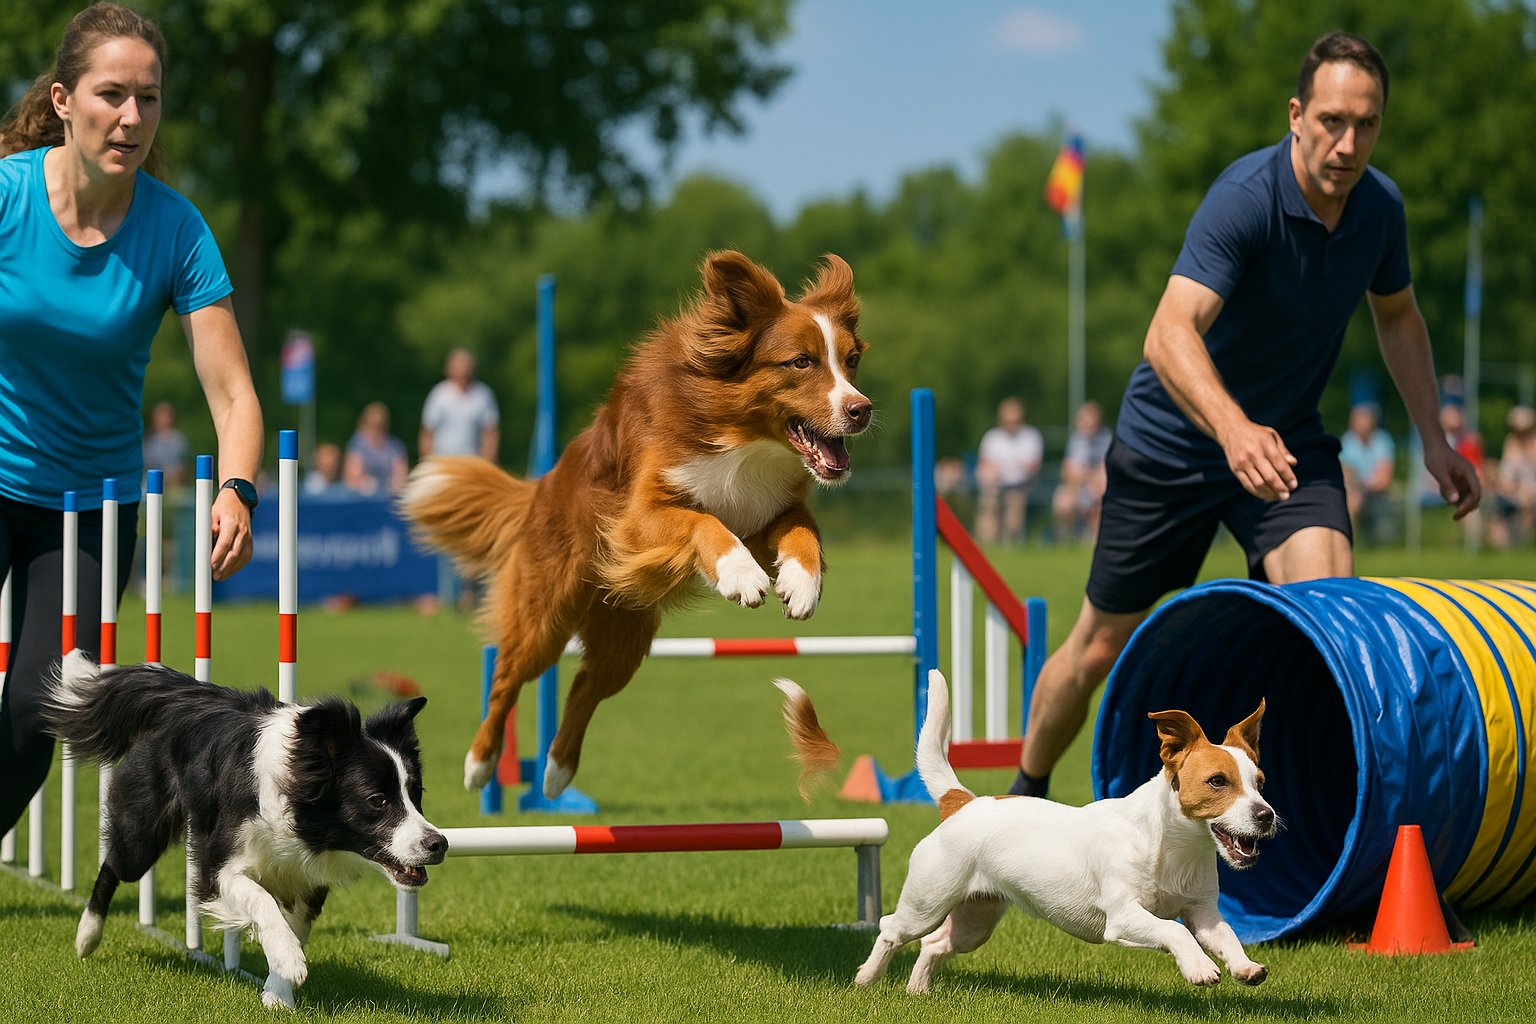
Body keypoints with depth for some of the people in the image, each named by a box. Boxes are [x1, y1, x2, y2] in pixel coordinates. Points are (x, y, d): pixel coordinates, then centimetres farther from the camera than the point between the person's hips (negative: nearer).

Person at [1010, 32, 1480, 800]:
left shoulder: (1380, 207, -8)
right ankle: (1026, 792, 34)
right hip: (1171, 440, -4)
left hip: (1286, 441, 4)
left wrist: (1434, 440, 11)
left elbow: (1397, 317, 15)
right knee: (1100, 648, 9)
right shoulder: (1246, 198, -28)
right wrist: (1233, 430, -59)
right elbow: (1169, 334, -42)